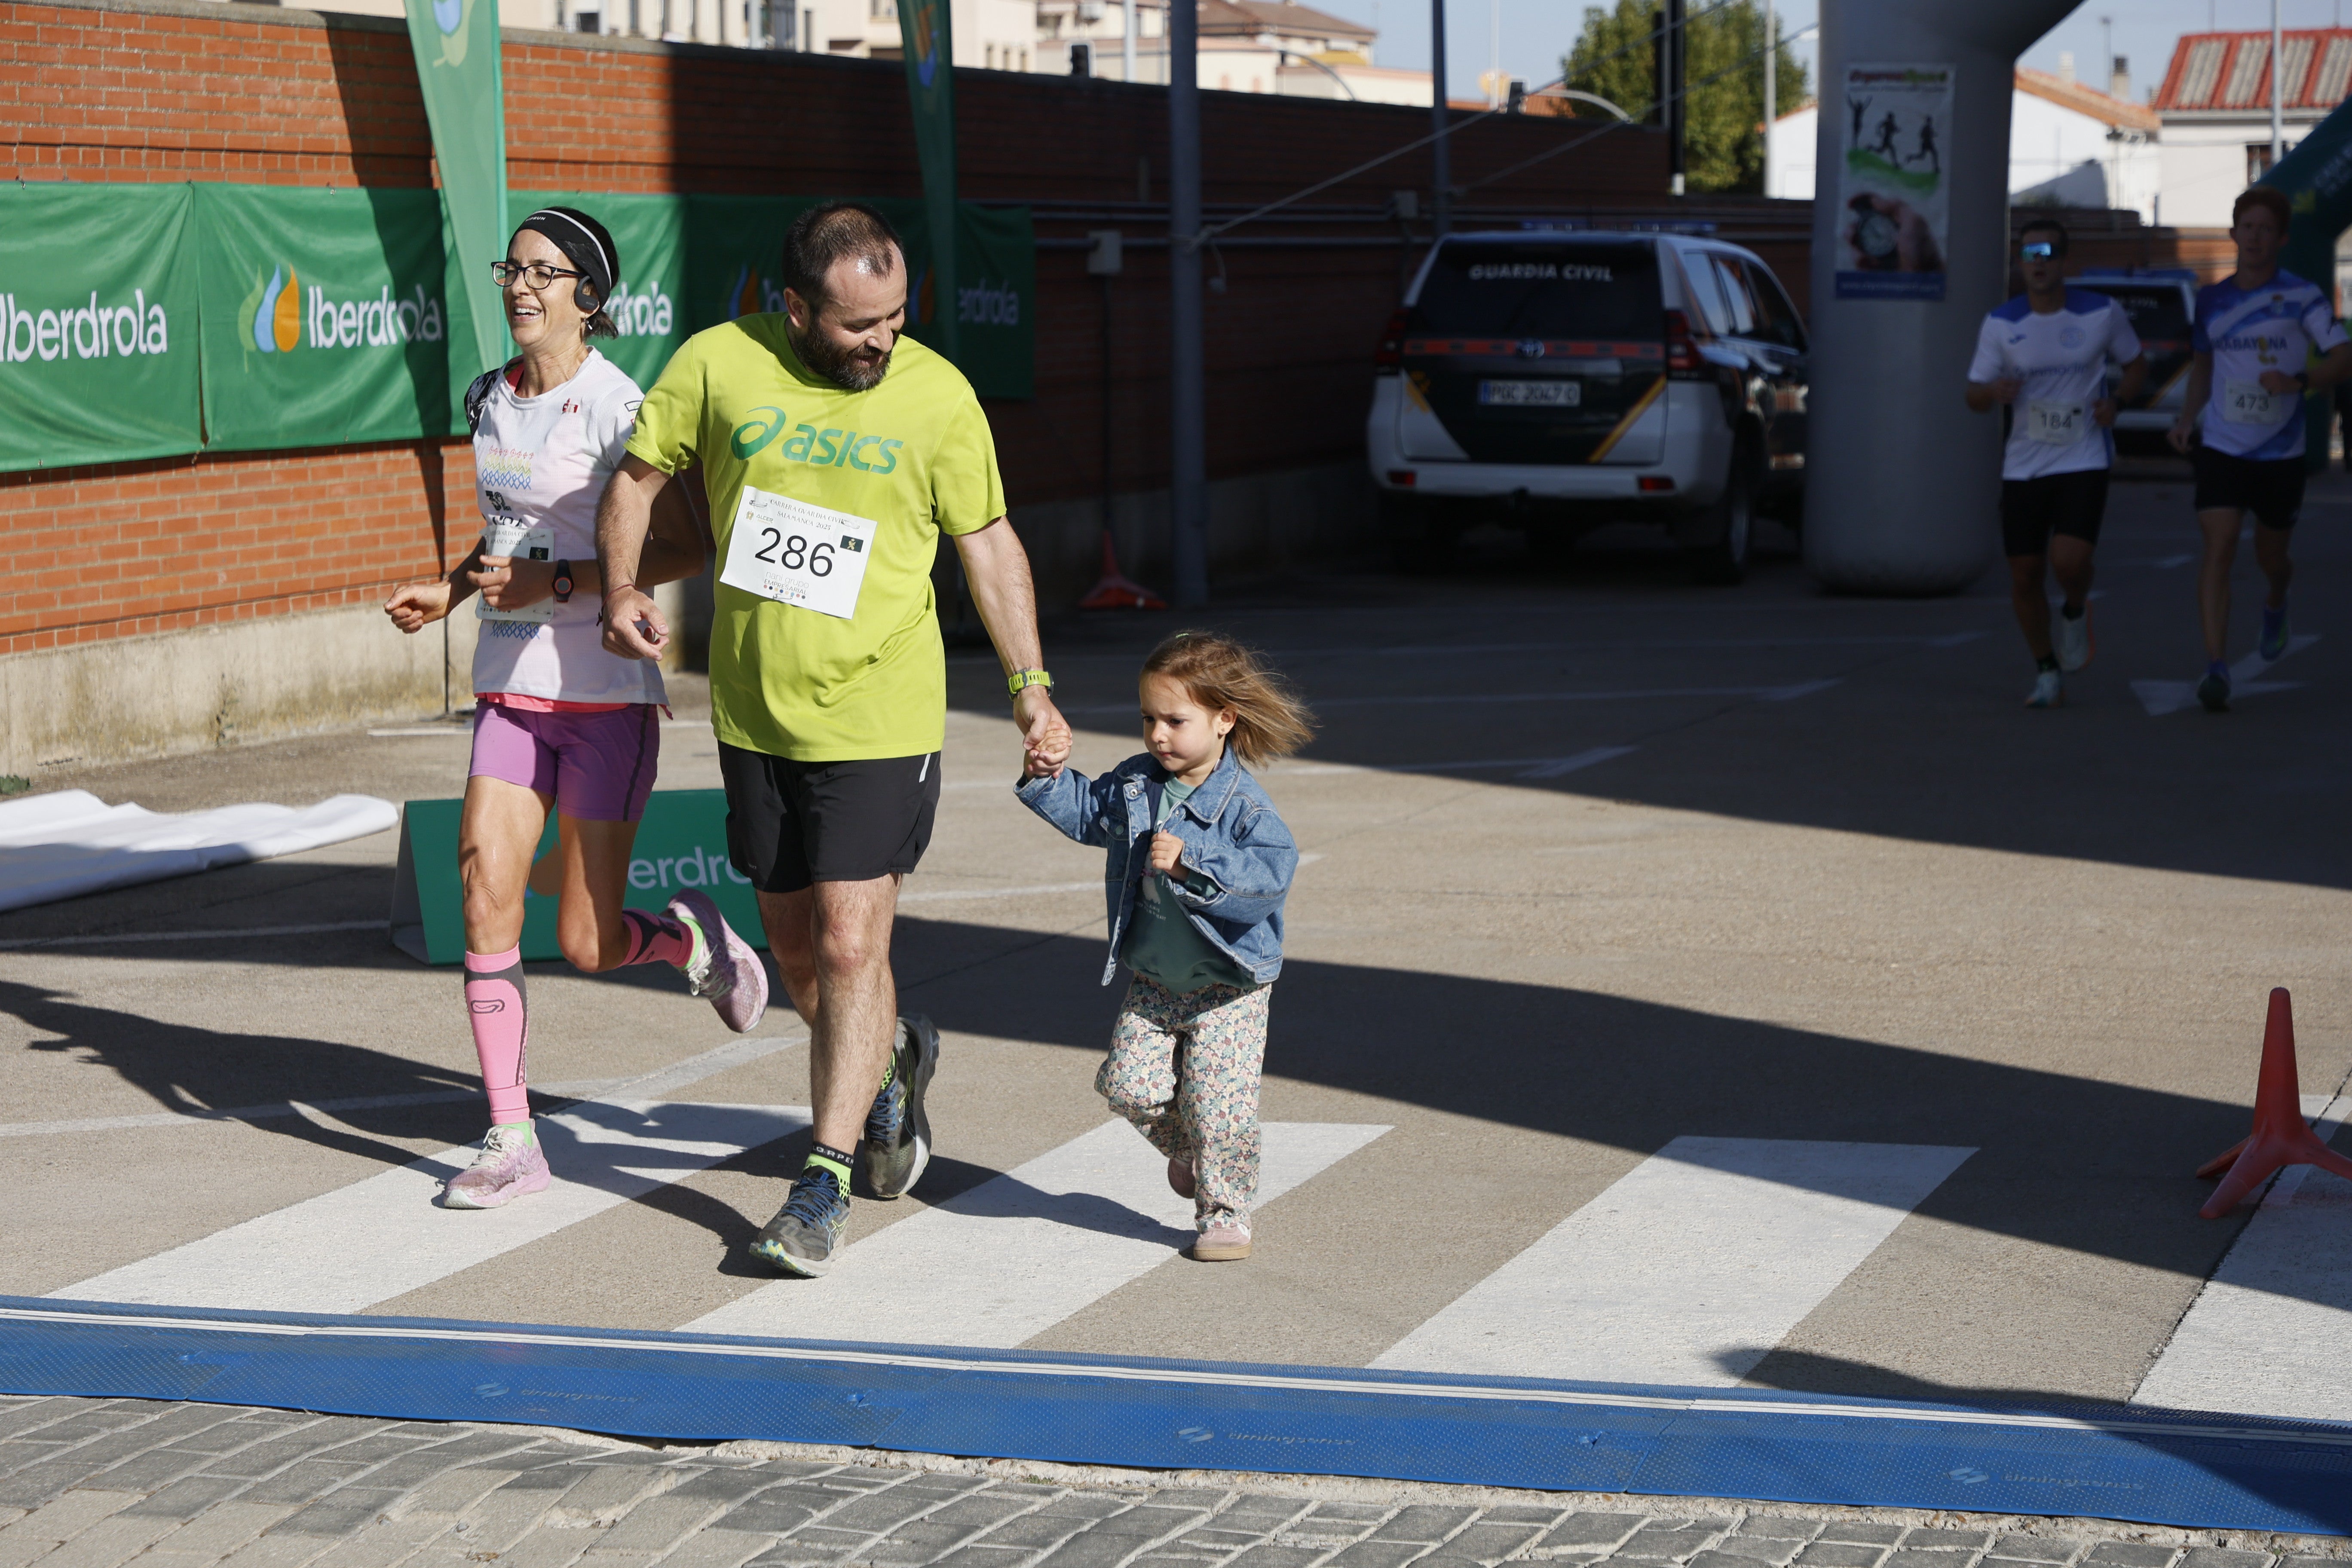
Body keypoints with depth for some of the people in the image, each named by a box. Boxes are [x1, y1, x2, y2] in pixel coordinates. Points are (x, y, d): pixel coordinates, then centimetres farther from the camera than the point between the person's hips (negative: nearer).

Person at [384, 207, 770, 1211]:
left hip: (607, 693, -6)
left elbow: (687, 549, -14)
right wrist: (450, 590, 6)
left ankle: (694, 938, 33)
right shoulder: (489, 400, 8)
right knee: (484, 880, -10)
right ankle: (511, 1139, -3)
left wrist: (552, 584, -20)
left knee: (588, 945, -2)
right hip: (510, 686, 6)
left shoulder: (617, 408, -13)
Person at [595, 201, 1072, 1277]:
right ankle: (892, 1062, 45)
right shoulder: (717, 363, -4)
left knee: (850, 949, -9)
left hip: (877, 717, -3)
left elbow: (988, 541, 3)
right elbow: (637, 474, 8)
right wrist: (619, 588, -8)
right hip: (754, 713, 3)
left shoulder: (937, 396, -6)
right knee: (798, 957, 14)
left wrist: (1030, 686, -2)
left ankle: (826, 1181, 2)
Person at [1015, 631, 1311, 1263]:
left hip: (1229, 988, -6)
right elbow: (1088, 810, 18)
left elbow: (1272, 868, -32)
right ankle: (1184, 1148, 30)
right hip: (1153, 983, 6)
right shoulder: (1134, 784, 1)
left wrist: (1191, 861, -38)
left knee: (1218, 1105, -8)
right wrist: (1048, 781, 0)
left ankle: (1224, 1212, 11)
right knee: (1128, 1085, 0)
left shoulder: (1242, 803, -20)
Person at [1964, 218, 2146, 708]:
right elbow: (1974, 397, 4)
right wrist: (1993, 391, -20)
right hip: (2024, 465, 2)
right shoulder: (2001, 325, -1)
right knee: (2025, 576, 3)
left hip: (2085, 460, -2)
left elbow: (2137, 364, 13)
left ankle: (2076, 612, 15)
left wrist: (2116, 401, -7)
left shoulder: (2102, 314, -3)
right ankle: (2046, 673, 24)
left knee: (2069, 560, -21)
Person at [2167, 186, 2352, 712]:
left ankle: (2275, 607, 53)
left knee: (2270, 556, 15)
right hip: (2221, 448, 1)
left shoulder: (2302, 298, -6)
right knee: (2219, 547, -15)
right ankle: (2216, 668, -20)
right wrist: (2186, 420, 4)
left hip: (2281, 453, -1)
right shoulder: (2211, 300, 5)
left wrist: (2299, 381, -31)